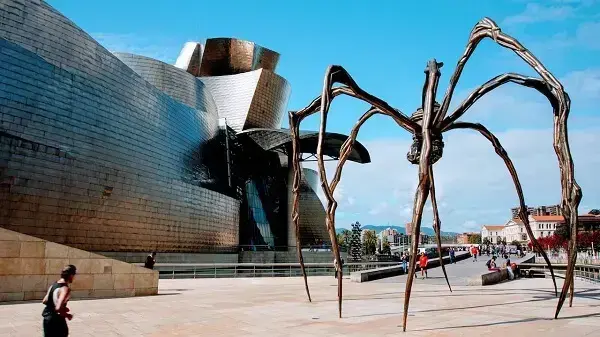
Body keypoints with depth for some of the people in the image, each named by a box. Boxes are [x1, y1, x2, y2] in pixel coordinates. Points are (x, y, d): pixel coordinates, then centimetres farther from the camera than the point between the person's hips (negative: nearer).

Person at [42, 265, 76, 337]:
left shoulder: (53, 285, 5)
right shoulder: (66, 289, -22)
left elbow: (44, 301, 11)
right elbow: (58, 308, -30)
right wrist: (67, 315, -13)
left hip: (47, 318, 8)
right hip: (57, 320, -8)